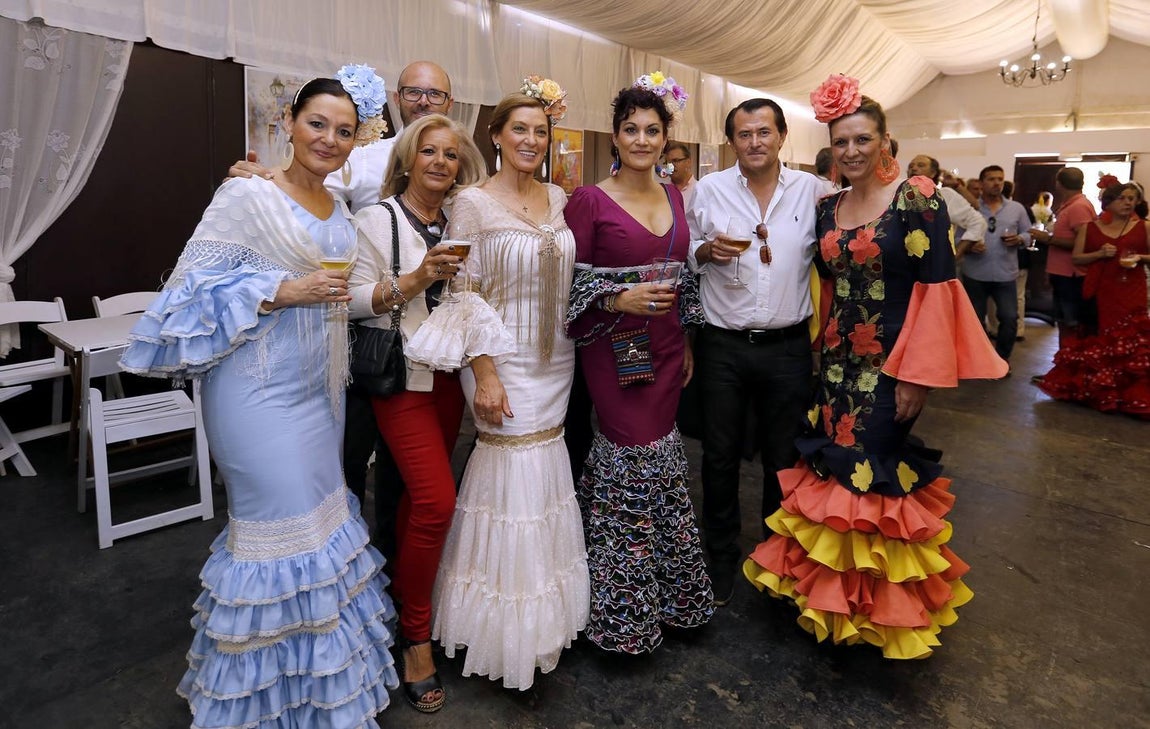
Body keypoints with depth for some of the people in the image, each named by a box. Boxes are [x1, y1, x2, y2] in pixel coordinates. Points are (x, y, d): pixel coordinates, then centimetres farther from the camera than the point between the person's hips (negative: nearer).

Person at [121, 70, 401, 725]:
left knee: (320, 515, 15)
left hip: (321, 383, 8)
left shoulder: (341, 211, 12)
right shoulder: (247, 196, -10)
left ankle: (319, 674, 35)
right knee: (282, 522, -2)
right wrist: (284, 291, -20)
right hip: (263, 386, -7)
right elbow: (196, 283, -14)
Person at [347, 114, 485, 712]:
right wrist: (414, 280, -19)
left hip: (449, 372, 6)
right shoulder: (377, 219, -4)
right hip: (401, 375, -5)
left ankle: (400, 592, 33)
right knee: (437, 499, -11)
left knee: (423, 495, 10)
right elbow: (355, 299, -9)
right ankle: (416, 635, 8)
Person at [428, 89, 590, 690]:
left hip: (557, 362, 5)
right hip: (504, 363, -5)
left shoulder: (560, 200, 9)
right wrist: (484, 374, -15)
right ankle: (507, 628, 20)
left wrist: (575, 358, 9)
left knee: (545, 476, 11)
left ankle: (543, 615, 32)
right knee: (516, 480, -2)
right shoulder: (473, 202, -6)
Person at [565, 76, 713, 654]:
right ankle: (623, 610, 18)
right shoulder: (589, 200, -6)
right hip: (614, 347, -5)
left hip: (665, 346, 5)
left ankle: (666, 595, 31)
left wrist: (687, 341, 15)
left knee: (659, 461, 11)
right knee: (634, 460, -3)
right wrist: (619, 300, -21)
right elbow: (568, 281, -7)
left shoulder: (674, 197, 12)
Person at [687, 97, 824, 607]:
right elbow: (684, 256, 8)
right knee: (720, 455, 10)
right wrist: (706, 250, -13)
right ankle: (721, 555, 30)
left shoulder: (811, 190, 3)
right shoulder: (709, 189, 2)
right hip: (723, 347, 0)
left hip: (787, 347, 1)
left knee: (784, 457, 12)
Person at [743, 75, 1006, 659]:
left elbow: (936, 289, -13)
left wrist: (918, 374, -17)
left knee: (882, 477, 2)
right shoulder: (827, 207, 9)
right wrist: (819, 351, 10)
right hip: (837, 364, 6)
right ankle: (833, 593, 31)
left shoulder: (917, 199, -9)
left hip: (891, 365, -5)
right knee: (832, 470, 11)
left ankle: (884, 609, 25)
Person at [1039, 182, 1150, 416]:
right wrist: (1099, 254, -12)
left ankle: (1130, 394, 5)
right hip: (1099, 291, 0)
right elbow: (1076, 258, 4)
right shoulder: (1090, 227, 6)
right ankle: (1093, 388, 18)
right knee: (1097, 339, 4)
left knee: (1129, 340, -5)